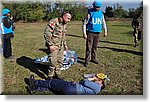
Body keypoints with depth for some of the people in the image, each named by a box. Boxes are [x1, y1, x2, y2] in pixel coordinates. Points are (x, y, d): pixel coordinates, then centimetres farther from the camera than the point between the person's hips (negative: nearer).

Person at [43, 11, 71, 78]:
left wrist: (65, 44, 17)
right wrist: (50, 45, -21)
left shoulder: (64, 24, 11)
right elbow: (47, 34, -19)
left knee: (59, 61, 12)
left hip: (61, 46, 8)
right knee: (53, 62, -8)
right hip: (53, 45, -8)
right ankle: (50, 76, 7)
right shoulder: (54, 22, -16)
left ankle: (57, 74, 28)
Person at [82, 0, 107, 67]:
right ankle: (87, 61, 1)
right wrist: (84, 33, -12)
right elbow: (84, 24, -7)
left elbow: (103, 23, 19)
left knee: (95, 47, 12)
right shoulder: (90, 13, -7)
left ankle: (93, 58, 25)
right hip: (90, 32, -4)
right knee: (89, 47, -5)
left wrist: (105, 31, 16)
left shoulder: (101, 13, 8)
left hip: (97, 33, 5)